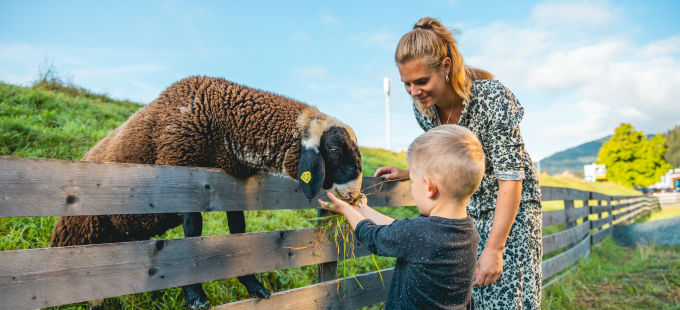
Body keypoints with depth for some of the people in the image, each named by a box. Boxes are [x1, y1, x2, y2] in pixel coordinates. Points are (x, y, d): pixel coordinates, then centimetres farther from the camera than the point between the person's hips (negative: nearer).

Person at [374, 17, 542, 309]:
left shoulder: (493, 99, -25)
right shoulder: (422, 106, -7)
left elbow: (510, 179, -23)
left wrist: (494, 249, -23)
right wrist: (408, 173, -3)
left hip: (510, 208, -5)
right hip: (464, 212, 5)